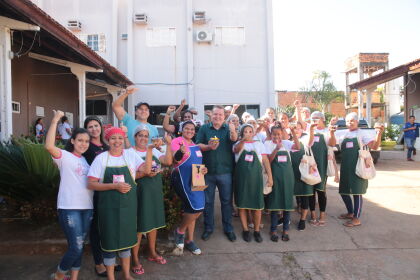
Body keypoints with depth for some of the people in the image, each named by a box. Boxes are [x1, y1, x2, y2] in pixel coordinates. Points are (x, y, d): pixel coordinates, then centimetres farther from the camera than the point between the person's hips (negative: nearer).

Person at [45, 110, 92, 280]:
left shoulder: (87, 160, 15)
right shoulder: (65, 156, -4)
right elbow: (49, 146, -24)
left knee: (79, 246, 14)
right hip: (69, 208, -6)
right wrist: (55, 121, -21)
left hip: (87, 207, 6)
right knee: (76, 247, -6)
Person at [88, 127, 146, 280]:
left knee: (126, 239, 18)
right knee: (110, 240, 9)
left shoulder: (130, 154, 1)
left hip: (128, 205, 3)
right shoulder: (101, 158, -5)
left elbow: (146, 170, -8)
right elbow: (91, 184, -9)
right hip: (109, 207, -2)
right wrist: (114, 186, -19)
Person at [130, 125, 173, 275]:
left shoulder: (154, 150, 9)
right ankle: (135, 259, 18)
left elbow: (168, 161, -4)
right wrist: (145, 174, -24)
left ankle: (152, 253, 35)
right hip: (140, 192, -6)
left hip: (155, 191, 6)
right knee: (139, 226, 1)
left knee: (154, 222, 17)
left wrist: (168, 144, -10)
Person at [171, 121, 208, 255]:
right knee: (195, 208, -16)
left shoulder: (195, 145, 16)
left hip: (195, 180, 8)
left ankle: (189, 240, 25)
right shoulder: (177, 141, -7)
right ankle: (180, 231, 11)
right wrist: (181, 152, -41)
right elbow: (175, 159, -21)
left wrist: (204, 169, 6)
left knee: (196, 210, 10)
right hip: (181, 179, -8)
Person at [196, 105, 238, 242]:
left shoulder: (228, 128, 1)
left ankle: (228, 228, 26)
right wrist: (208, 147, -21)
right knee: (207, 201, 12)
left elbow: (234, 139, -19)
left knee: (226, 201, 11)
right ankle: (208, 228, 29)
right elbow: (198, 145, -1)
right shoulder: (204, 128, 2)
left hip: (225, 171, 0)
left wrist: (233, 132, -41)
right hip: (208, 171, 1)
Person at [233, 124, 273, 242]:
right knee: (242, 204, 6)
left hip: (255, 178, 1)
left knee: (257, 205, 5)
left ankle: (257, 230, 22)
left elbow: (265, 161, 4)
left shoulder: (259, 144, 6)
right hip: (241, 178, 0)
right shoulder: (238, 144, 3)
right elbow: (236, 149, -22)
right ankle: (245, 230, 23)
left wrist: (270, 177, -3)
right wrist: (243, 140, -42)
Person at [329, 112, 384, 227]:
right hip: (345, 167, 5)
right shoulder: (342, 133, 6)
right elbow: (332, 143, -9)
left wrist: (379, 134, -29)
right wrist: (331, 133, -27)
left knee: (357, 192, 0)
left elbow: (374, 146, -11)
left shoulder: (362, 133, -1)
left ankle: (356, 218, 13)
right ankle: (350, 213, 34)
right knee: (343, 191, 13)